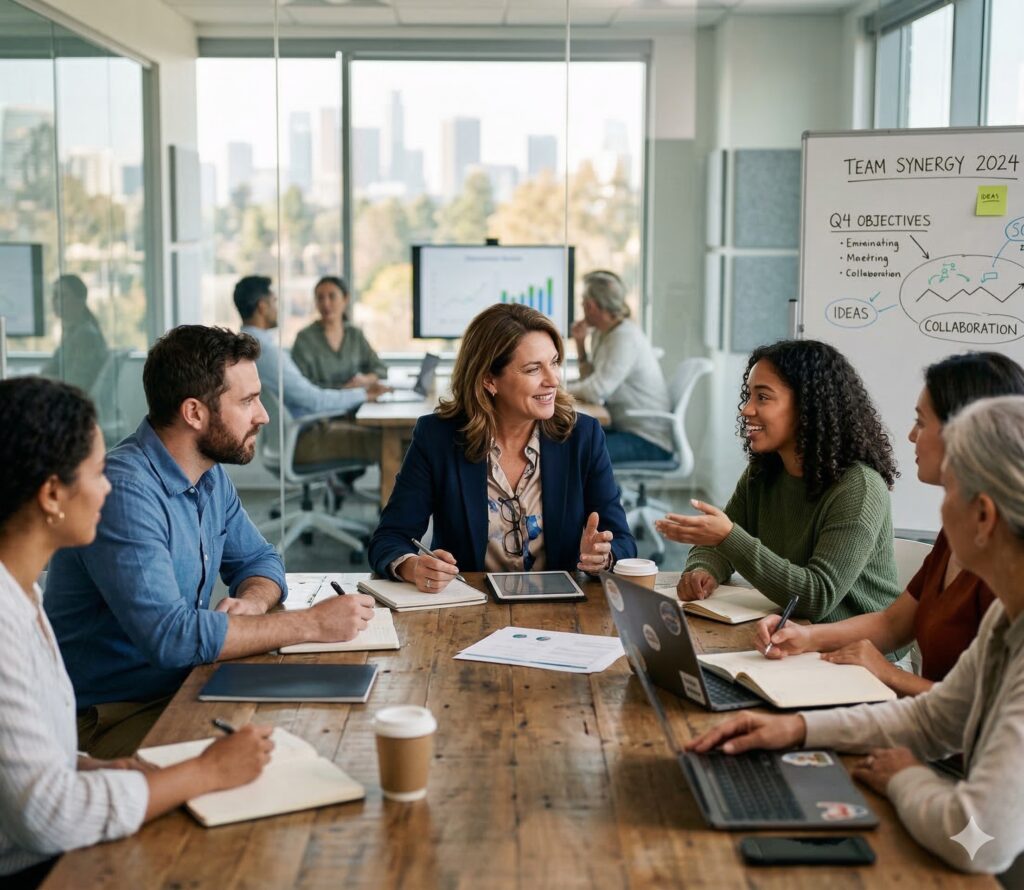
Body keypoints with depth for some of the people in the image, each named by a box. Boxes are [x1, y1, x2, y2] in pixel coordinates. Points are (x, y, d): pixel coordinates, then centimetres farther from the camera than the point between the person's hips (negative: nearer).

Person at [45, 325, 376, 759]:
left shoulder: (211, 475, 5)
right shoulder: (125, 490, -24)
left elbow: (258, 559, 17)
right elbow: (170, 636, -30)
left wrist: (250, 602, -8)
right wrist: (310, 623, -24)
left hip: (184, 687, 8)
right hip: (110, 718, -8)